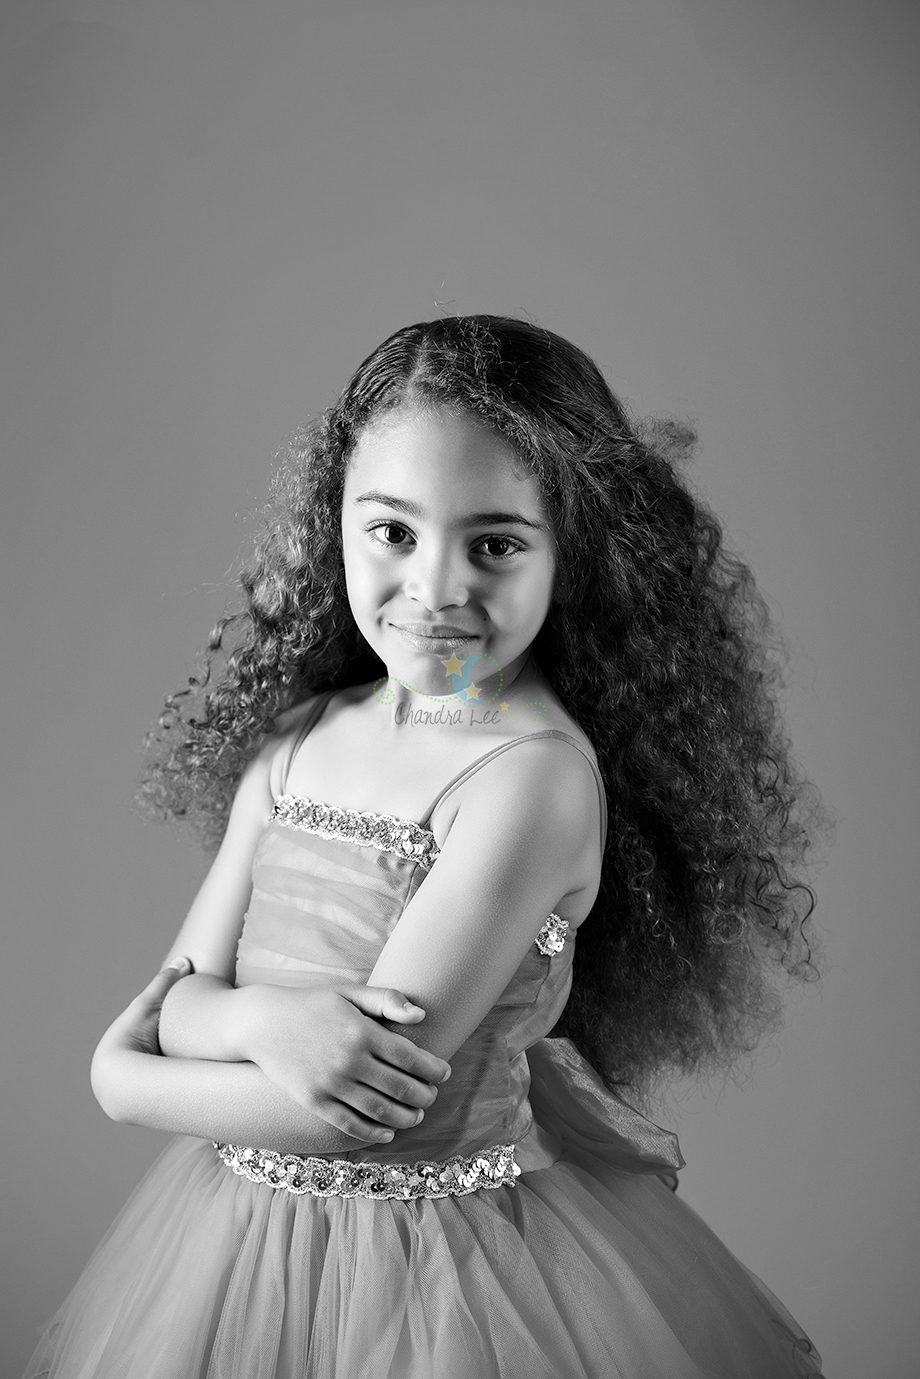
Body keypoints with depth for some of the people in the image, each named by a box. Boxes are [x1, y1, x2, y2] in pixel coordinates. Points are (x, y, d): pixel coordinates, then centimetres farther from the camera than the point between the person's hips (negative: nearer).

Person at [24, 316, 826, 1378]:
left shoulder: (538, 773, -22)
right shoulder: (293, 736, -2)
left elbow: (372, 1113, -22)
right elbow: (178, 990, 0)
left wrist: (133, 1077, -9)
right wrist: (263, 1021, -22)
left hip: (447, 1263, -5)